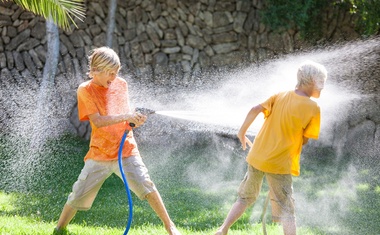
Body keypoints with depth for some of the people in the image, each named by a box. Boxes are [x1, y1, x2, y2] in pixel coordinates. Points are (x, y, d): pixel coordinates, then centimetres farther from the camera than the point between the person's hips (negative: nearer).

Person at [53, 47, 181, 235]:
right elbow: (98, 121, -17)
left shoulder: (121, 85, 4)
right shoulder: (85, 90, -8)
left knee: (145, 185, -15)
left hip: (126, 150, 2)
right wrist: (126, 117, -28)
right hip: (99, 154, -2)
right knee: (79, 196, 4)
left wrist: (135, 119, -10)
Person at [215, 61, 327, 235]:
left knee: (245, 198, 23)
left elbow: (255, 109, -5)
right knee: (286, 211, 1)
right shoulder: (312, 109, -9)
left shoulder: (281, 96, 4)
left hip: (257, 157, 5)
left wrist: (242, 132, 7)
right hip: (280, 165, -5)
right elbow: (304, 140, -5)